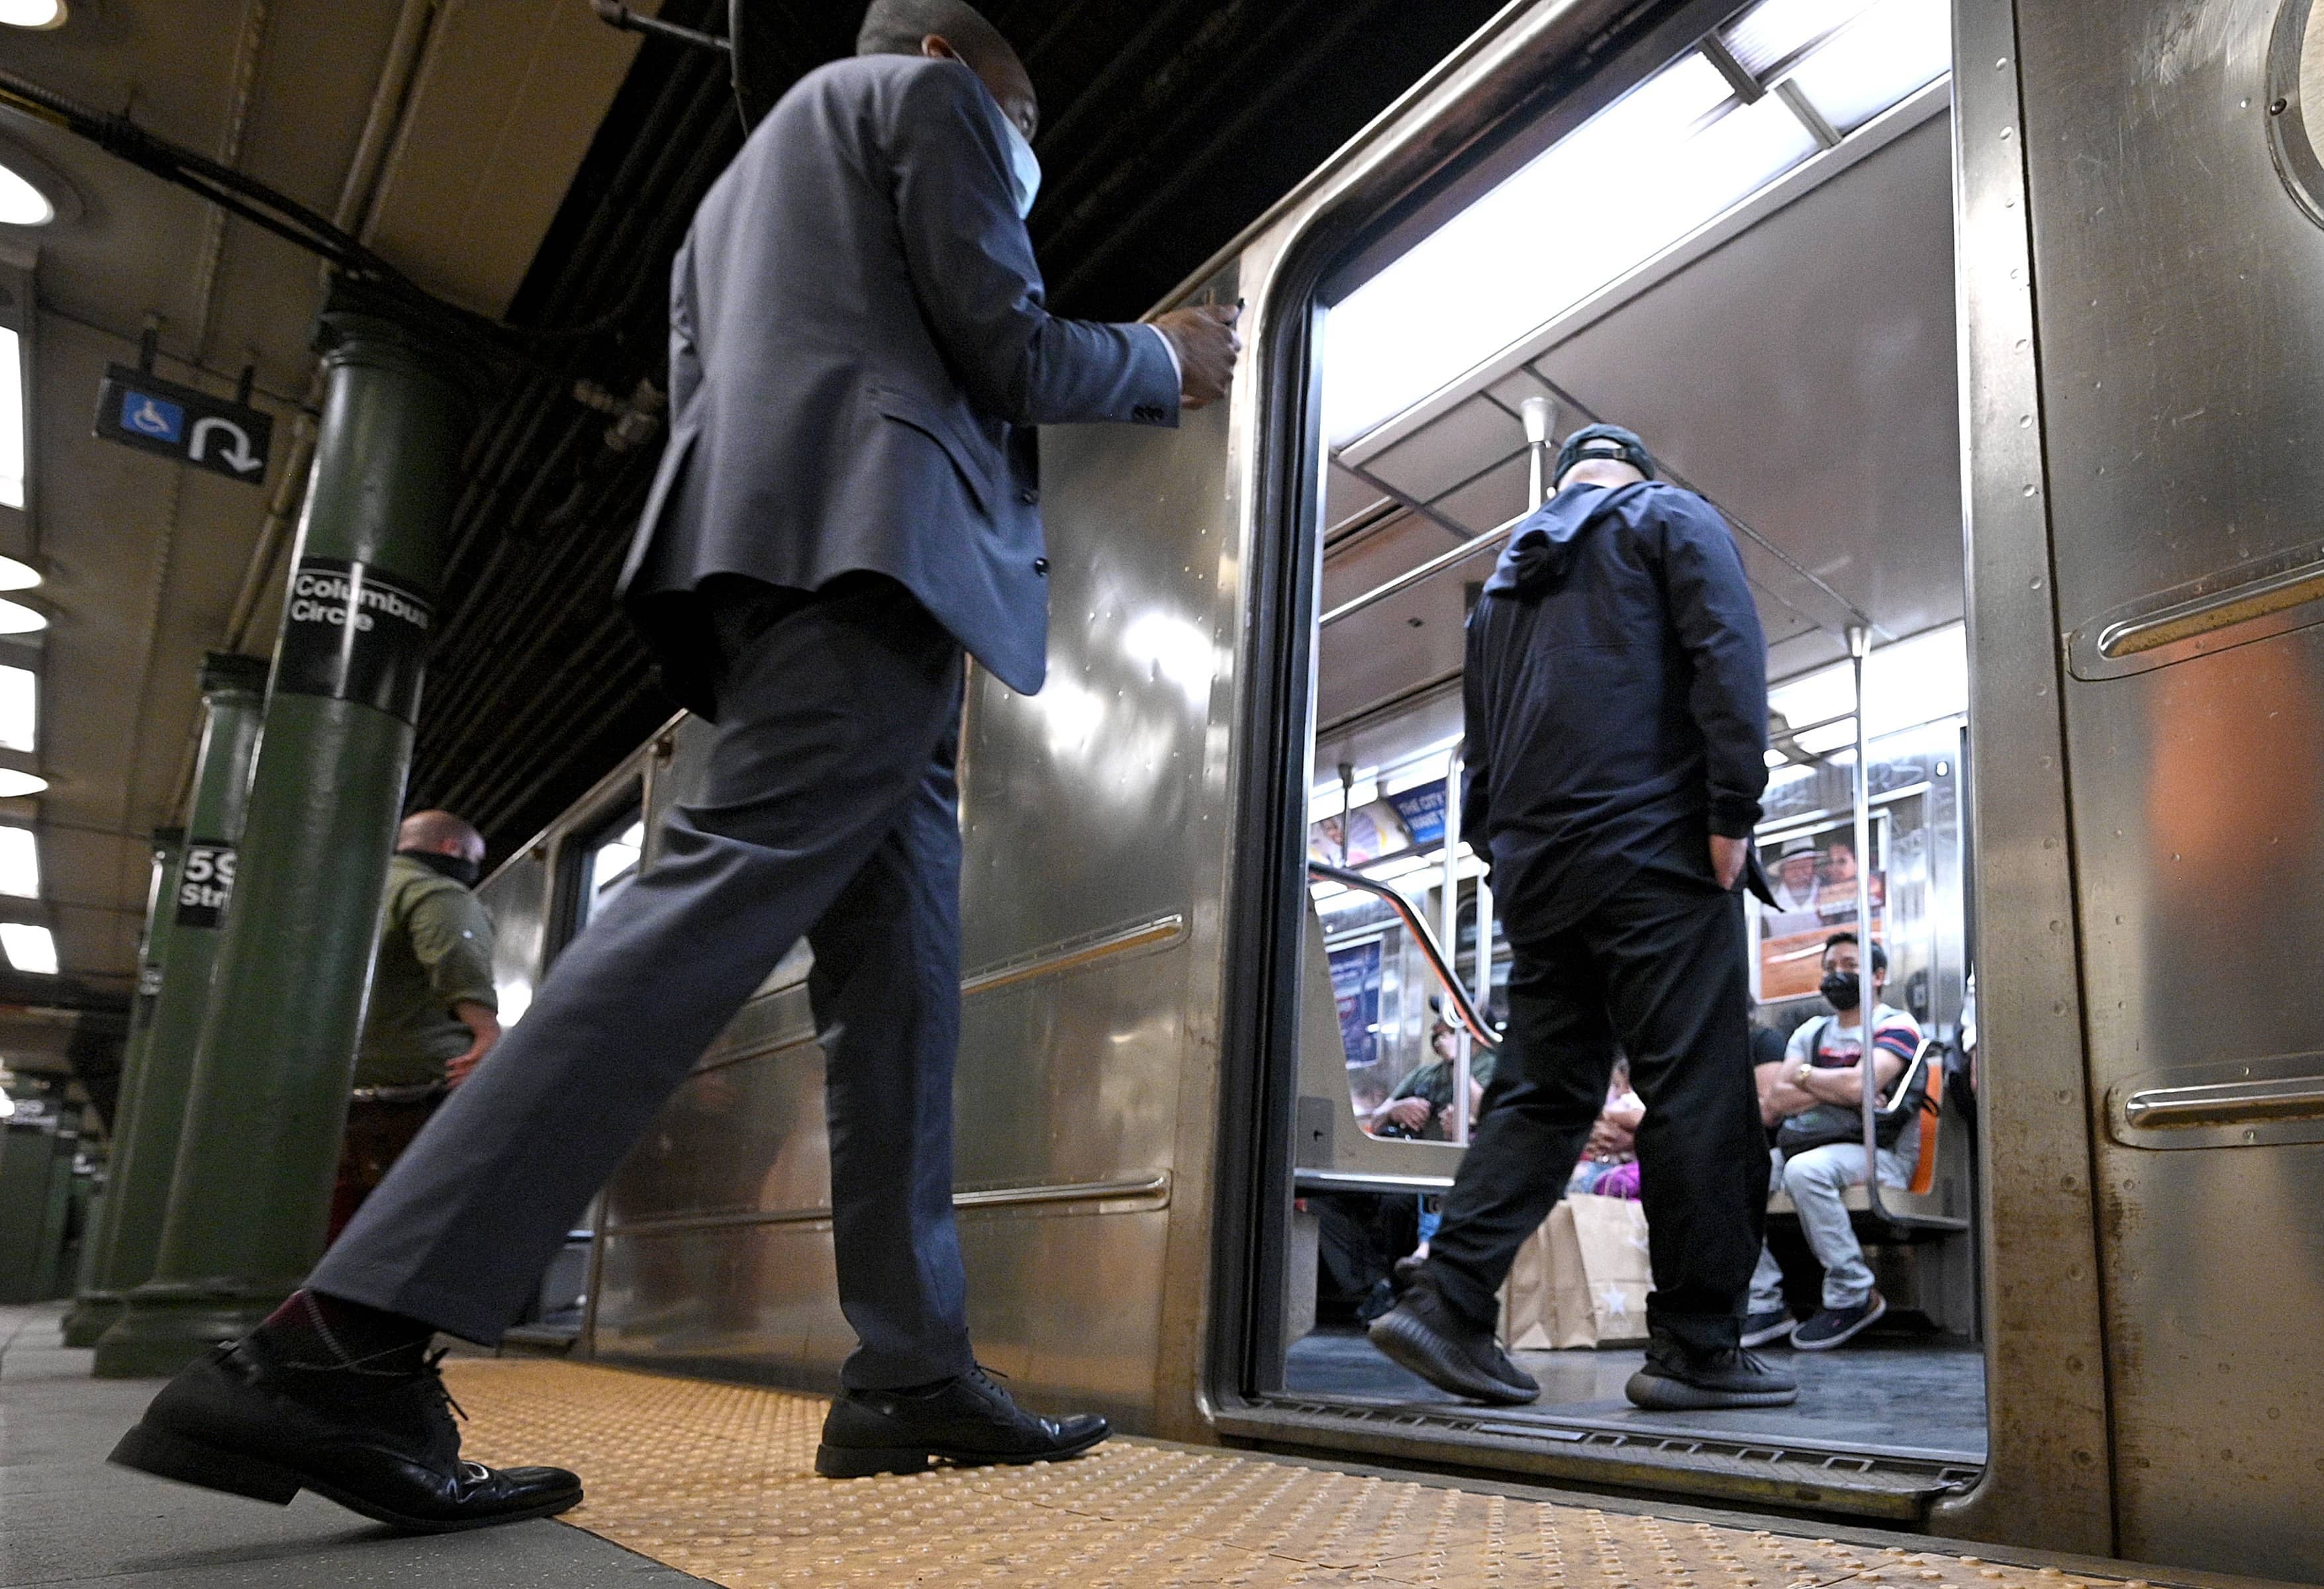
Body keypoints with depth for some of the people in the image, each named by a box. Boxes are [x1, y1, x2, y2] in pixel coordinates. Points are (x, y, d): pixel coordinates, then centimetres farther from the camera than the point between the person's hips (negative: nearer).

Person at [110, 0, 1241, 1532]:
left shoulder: (740, 189, 37)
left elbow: (710, 407, 28)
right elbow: (1008, 350, -1)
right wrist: (1166, 363, 16)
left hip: (770, 572, 10)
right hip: (876, 539, -10)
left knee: (902, 971, 2)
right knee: (726, 892, -22)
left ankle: (912, 1373, -1)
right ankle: (344, 1346, -28)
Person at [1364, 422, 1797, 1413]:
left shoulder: (1508, 575, 27)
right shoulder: (1669, 519, 10)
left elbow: (1480, 744, 24)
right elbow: (1727, 654, -8)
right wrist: (1733, 812, -12)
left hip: (1537, 873, 6)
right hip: (1652, 848, -6)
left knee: (1540, 1097, 7)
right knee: (1697, 1091, -4)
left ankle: (1446, 1304, -2)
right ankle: (1698, 1348, -2)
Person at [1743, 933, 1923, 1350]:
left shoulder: (1896, 1026, 2)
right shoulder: (1811, 1033, 20)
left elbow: (1858, 1086, -18)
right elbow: (1771, 1107, 7)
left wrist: (1803, 1076, 1)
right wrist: (1833, 1091, -6)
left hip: (1877, 1155, -6)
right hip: (1807, 1145, 6)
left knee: (1805, 1169, -37)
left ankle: (1853, 1296, -20)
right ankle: (1764, 1303, -17)